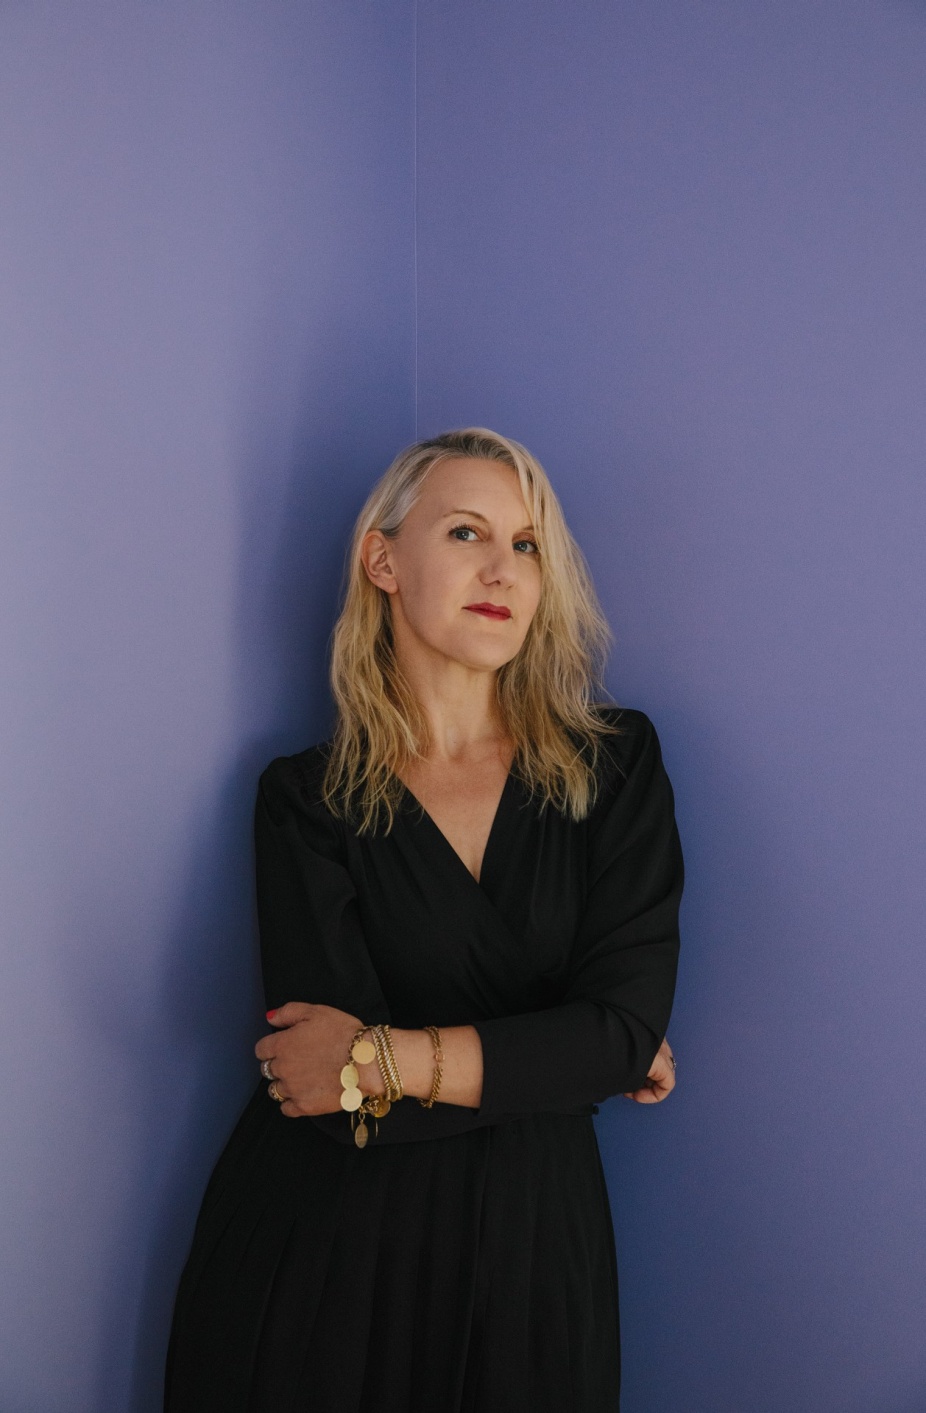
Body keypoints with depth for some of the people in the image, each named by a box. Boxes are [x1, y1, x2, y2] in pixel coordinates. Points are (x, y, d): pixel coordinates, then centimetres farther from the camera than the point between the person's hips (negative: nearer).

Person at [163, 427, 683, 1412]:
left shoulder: (614, 765, -1)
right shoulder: (307, 799, -5)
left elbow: (628, 1027, -11)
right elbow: (330, 1090, -15)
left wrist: (387, 1060, -17)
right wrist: (557, 1060, -11)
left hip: (529, 1234, 1)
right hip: (330, 1240, -1)